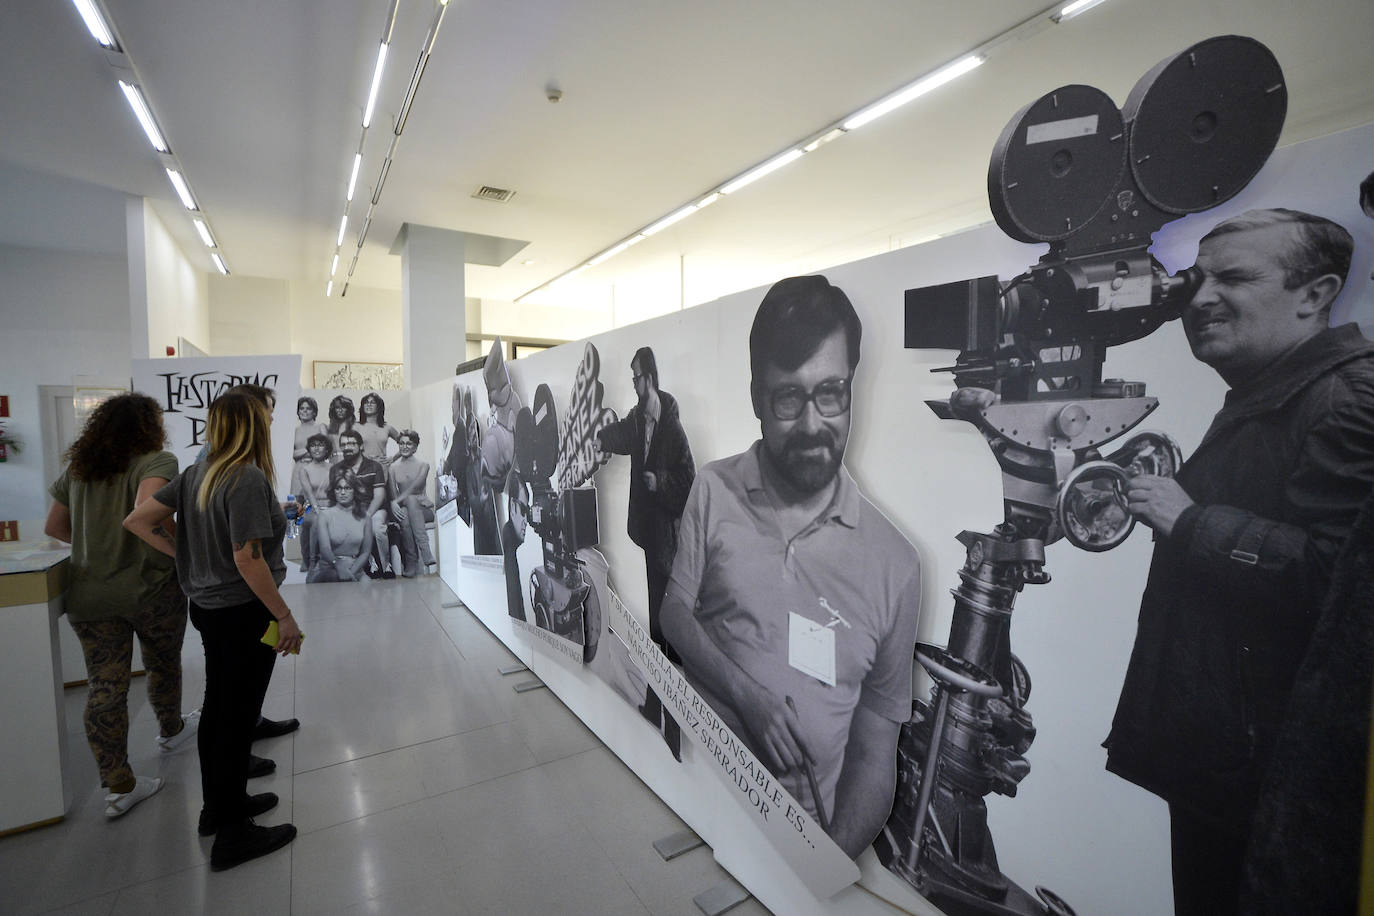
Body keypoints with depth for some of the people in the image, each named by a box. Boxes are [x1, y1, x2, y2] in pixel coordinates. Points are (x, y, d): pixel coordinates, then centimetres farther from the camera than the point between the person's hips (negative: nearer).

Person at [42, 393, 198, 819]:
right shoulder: (157, 461, -14)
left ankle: (118, 787, 15)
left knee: (103, 688, 9)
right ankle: (171, 730, 45)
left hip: (89, 596, 5)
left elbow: (54, 527, 14)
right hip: (151, 589, -5)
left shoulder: (76, 468, 7)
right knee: (164, 665, 21)